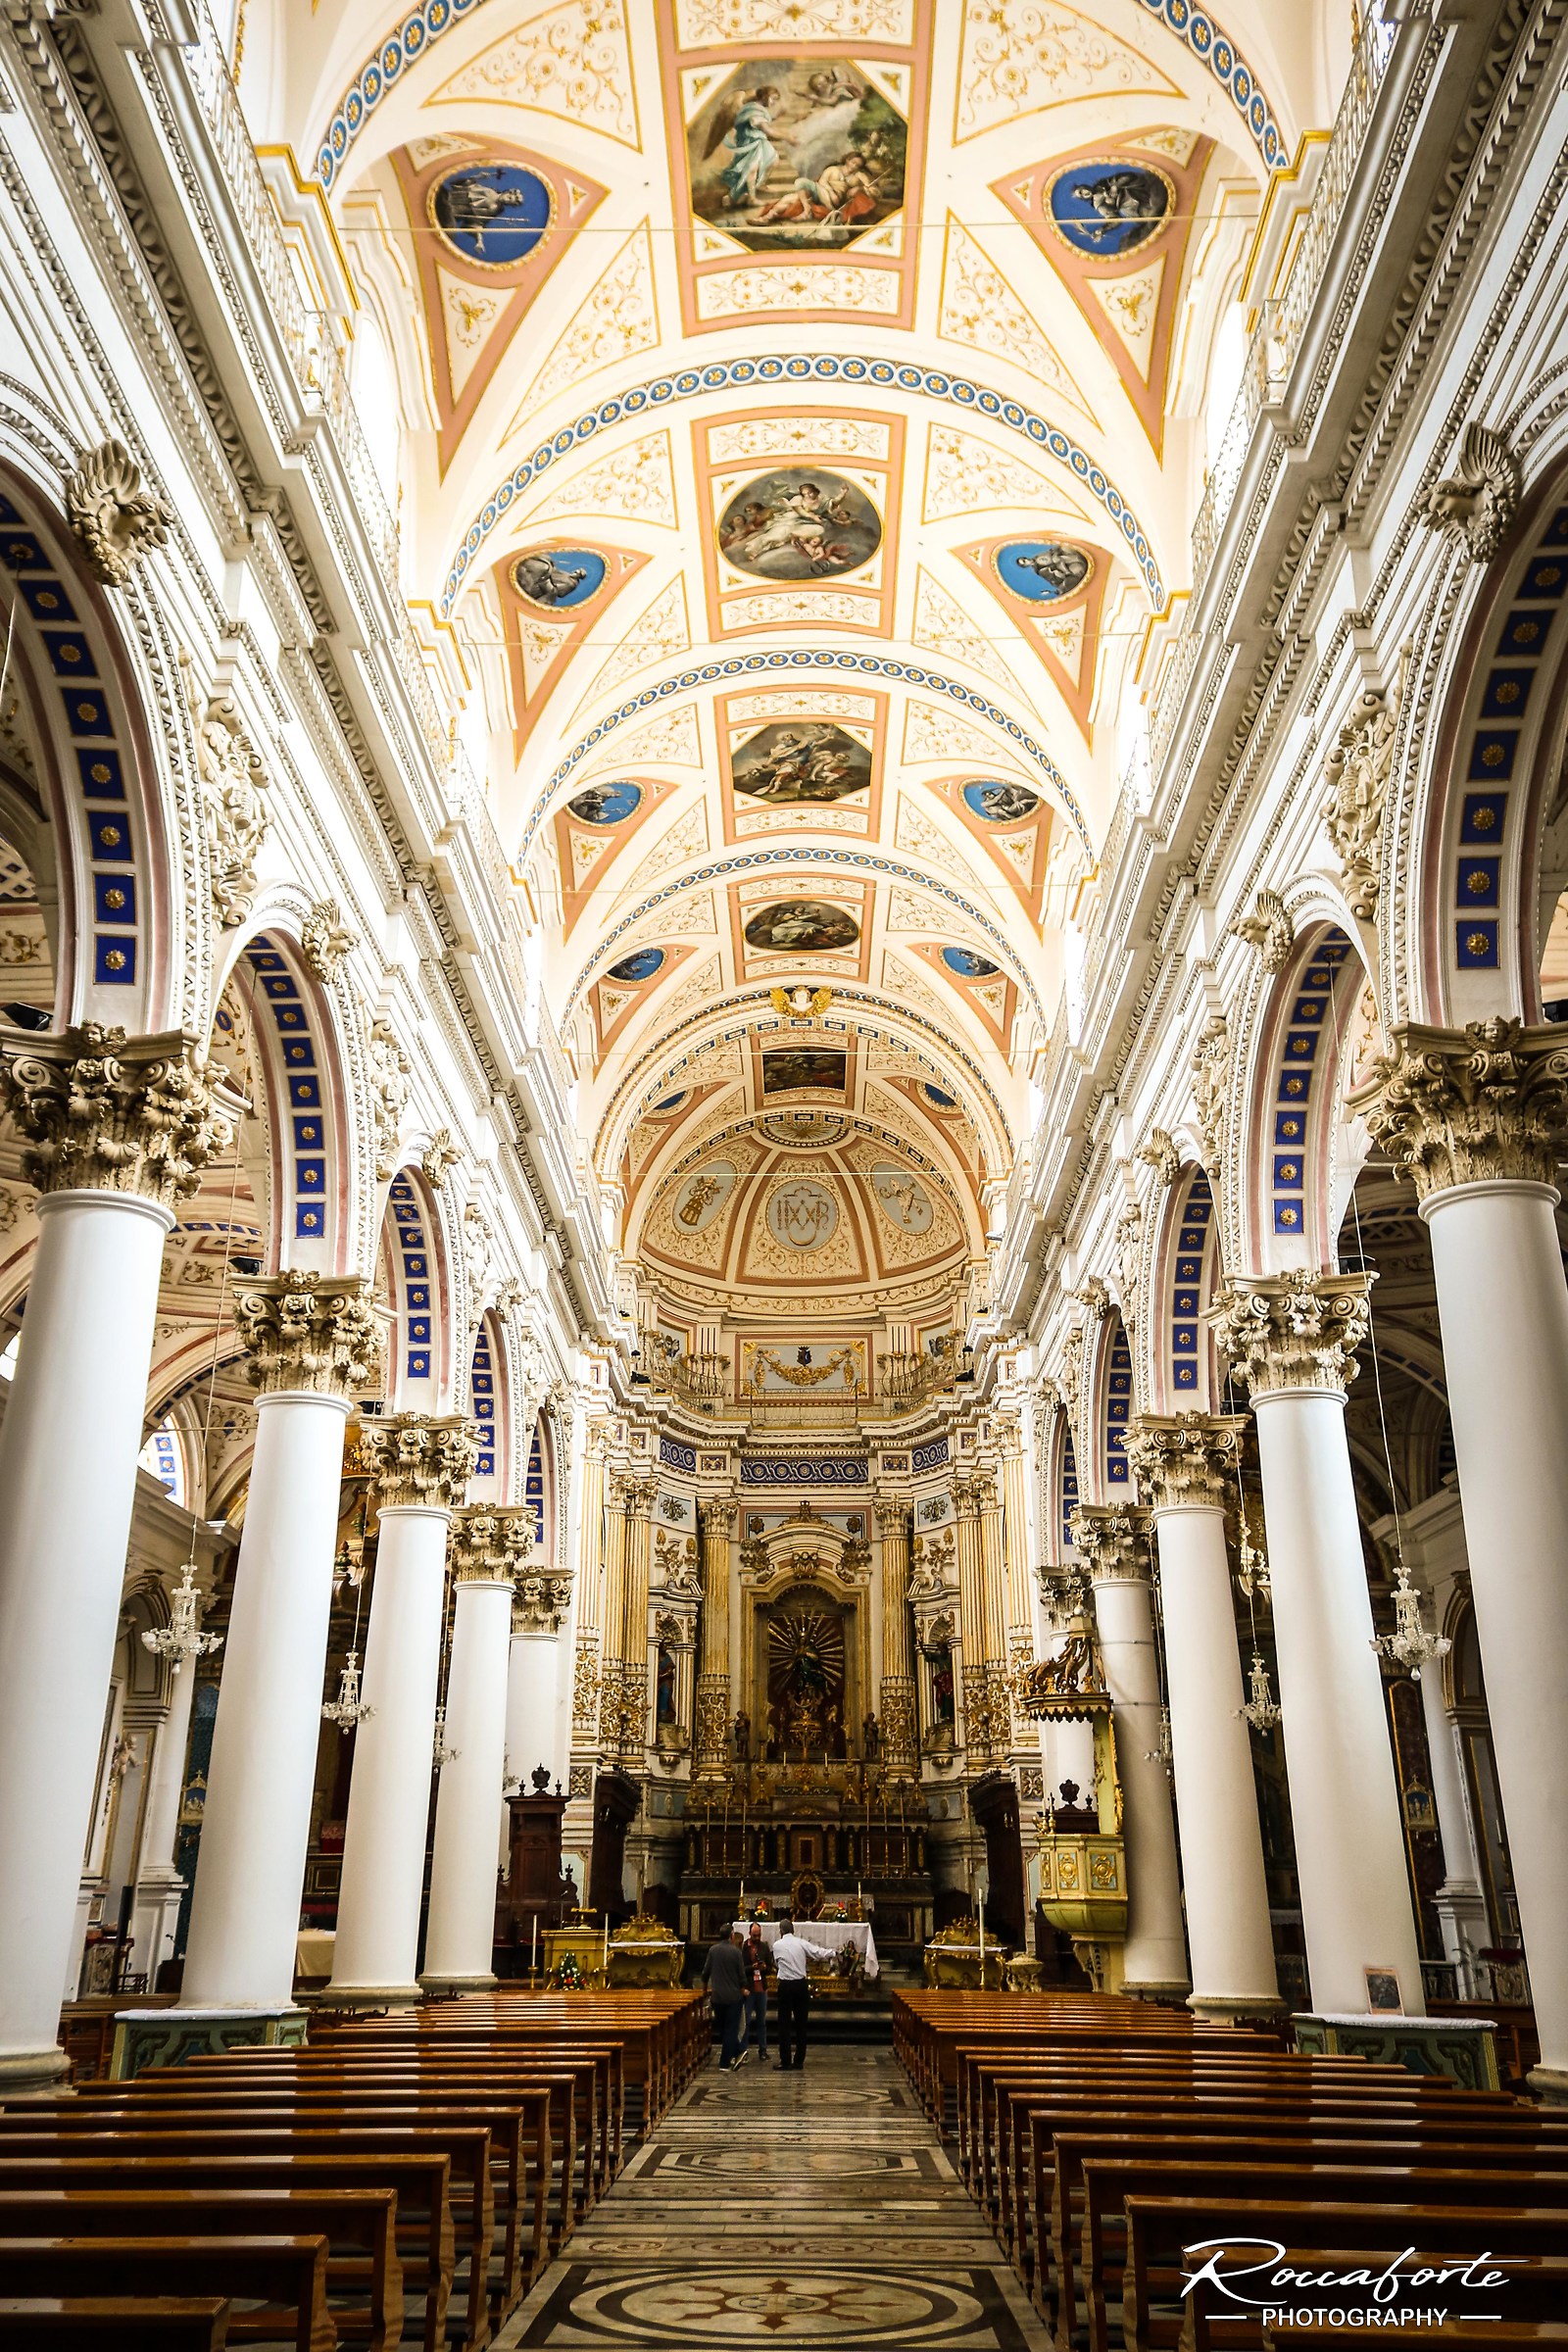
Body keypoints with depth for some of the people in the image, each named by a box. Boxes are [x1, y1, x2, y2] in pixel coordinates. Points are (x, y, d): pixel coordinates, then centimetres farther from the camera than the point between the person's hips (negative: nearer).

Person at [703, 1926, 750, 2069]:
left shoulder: (712, 1950, -2)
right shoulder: (735, 1951, -11)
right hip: (734, 1996, -3)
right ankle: (725, 2063, 3)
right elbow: (741, 1974, -7)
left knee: (723, 2029, 19)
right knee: (731, 2029, 4)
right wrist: (743, 1990, 11)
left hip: (717, 1997, 3)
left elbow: (706, 1971, 4)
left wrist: (706, 1986, 24)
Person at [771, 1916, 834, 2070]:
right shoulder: (801, 1943, -1)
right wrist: (832, 1953, 13)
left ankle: (785, 2062, 1)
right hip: (801, 1985, 2)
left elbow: (777, 1964, 11)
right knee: (801, 2023, 11)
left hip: (785, 1985, -2)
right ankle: (799, 2061, 14)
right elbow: (819, 1953, -4)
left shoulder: (777, 1945, -2)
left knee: (784, 2024, 4)